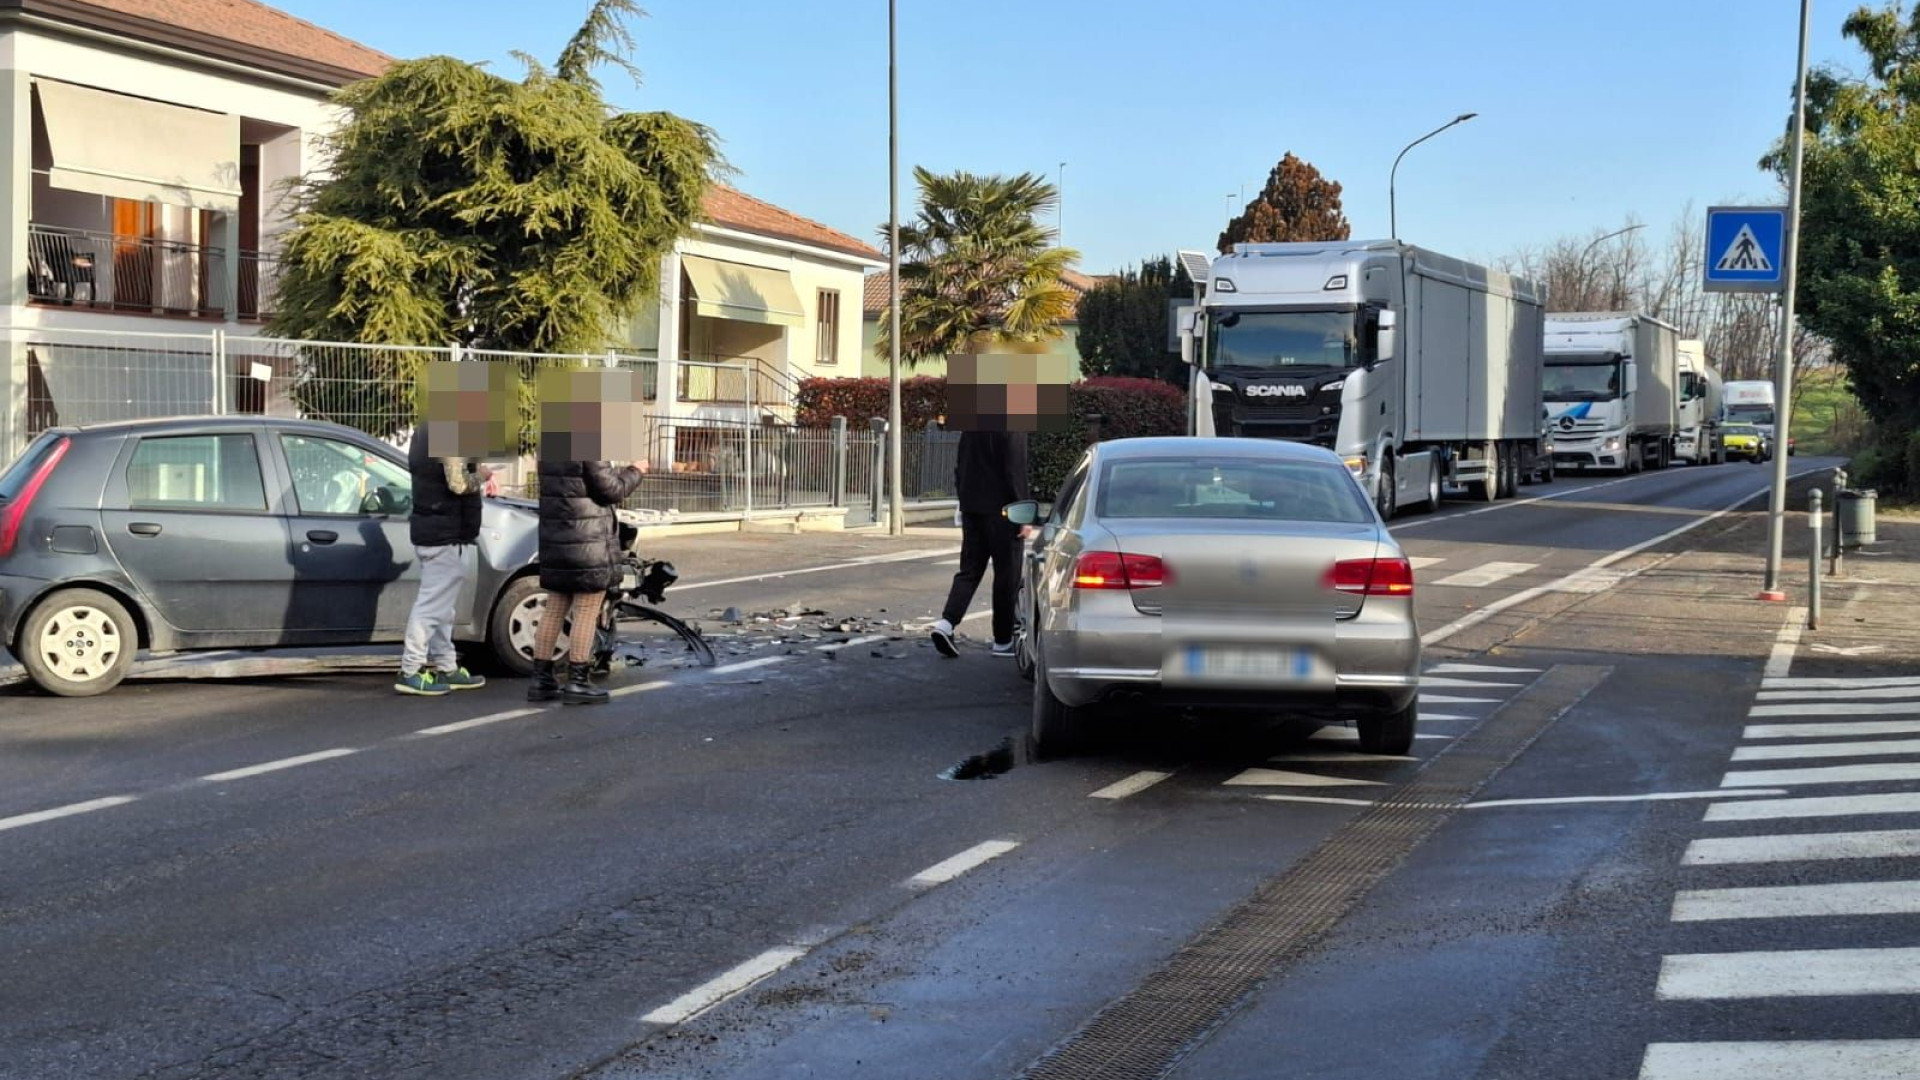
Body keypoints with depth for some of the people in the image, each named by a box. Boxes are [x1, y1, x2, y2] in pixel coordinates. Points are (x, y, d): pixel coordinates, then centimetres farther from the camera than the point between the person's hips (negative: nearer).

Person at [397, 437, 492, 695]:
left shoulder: (425, 433, 12)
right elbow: (458, 484, -24)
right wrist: (481, 475, -5)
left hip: (428, 527, 10)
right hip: (445, 532, -10)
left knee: (442, 604, 16)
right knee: (434, 604, -7)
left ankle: (446, 667, 22)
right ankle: (410, 672, -6)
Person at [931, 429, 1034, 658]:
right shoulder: (1014, 429, -14)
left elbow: (961, 469, 13)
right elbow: (1015, 472, -18)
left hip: (971, 508, 6)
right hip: (1000, 509, -6)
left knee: (969, 570, 9)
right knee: (1007, 574, 4)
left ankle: (947, 623, -10)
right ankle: (1003, 640, 9)